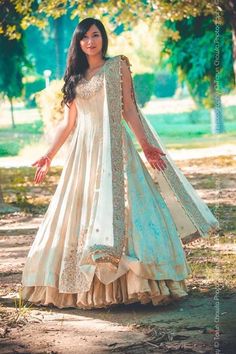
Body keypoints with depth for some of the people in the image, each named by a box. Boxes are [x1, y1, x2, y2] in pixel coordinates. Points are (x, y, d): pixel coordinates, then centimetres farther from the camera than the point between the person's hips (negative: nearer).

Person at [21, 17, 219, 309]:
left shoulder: (118, 66, 5)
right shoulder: (75, 77, 15)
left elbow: (129, 110, 0)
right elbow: (68, 123, 15)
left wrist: (146, 145, -9)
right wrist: (48, 156, 10)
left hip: (113, 147, -4)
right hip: (83, 151, 4)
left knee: (118, 207, -12)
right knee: (79, 213, 2)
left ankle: (137, 282, -10)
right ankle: (85, 287, 9)